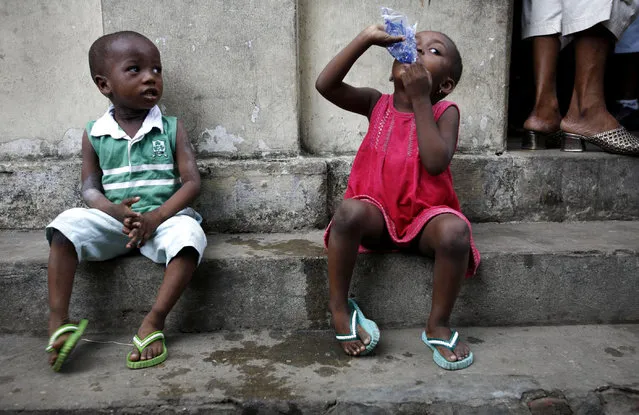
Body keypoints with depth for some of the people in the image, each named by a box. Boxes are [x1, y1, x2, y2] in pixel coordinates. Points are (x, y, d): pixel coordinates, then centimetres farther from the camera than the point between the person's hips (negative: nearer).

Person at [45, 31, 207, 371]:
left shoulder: (171, 129, 1)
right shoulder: (94, 134, 5)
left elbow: (192, 182, -6)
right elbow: (90, 188, 4)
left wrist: (154, 218, -20)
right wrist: (115, 211, -19)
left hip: (164, 218, -2)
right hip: (114, 220, 2)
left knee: (189, 234, -33)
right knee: (67, 224, -23)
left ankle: (154, 321, -23)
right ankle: (58, 320, -20)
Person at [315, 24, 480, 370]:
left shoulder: (444, 112, -1)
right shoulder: (376, 104, 5)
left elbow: (436, 162, -20)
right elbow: (325, 85, -11)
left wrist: (420, 99, -17)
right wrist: (367, 37, -14)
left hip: (425, 217, -1)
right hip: (378, 216, 1)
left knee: (455, 231, -33)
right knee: (349, 210, -33)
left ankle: (438, 326, -11)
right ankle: (339, 309, -13)